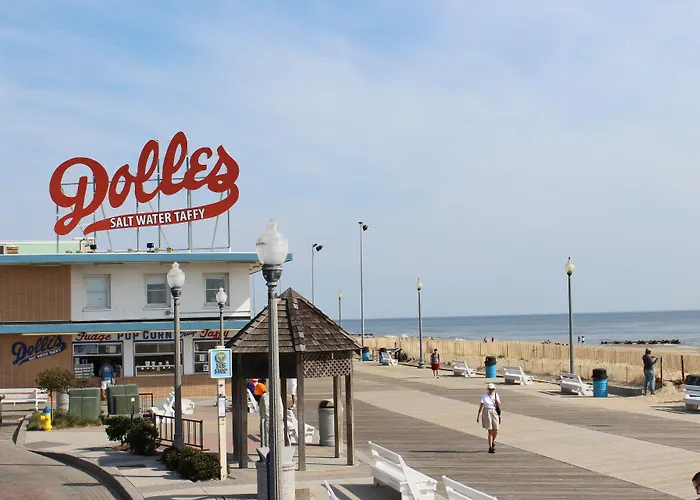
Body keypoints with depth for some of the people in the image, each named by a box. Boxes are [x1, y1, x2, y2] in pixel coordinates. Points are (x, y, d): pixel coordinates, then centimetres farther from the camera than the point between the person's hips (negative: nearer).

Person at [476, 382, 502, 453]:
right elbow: (481, 406, -6)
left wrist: (498, 401, -12)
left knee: (496, 431, 1)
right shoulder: (484, 396, -7)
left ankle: (493, 441, 33)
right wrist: (478, 416, -7)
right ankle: (490, 448, 0)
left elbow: (499, 404, 12)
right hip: (487, 413, -4)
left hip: (495, 413, 4)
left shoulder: (496, 395, 4)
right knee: (490, 431, -7)